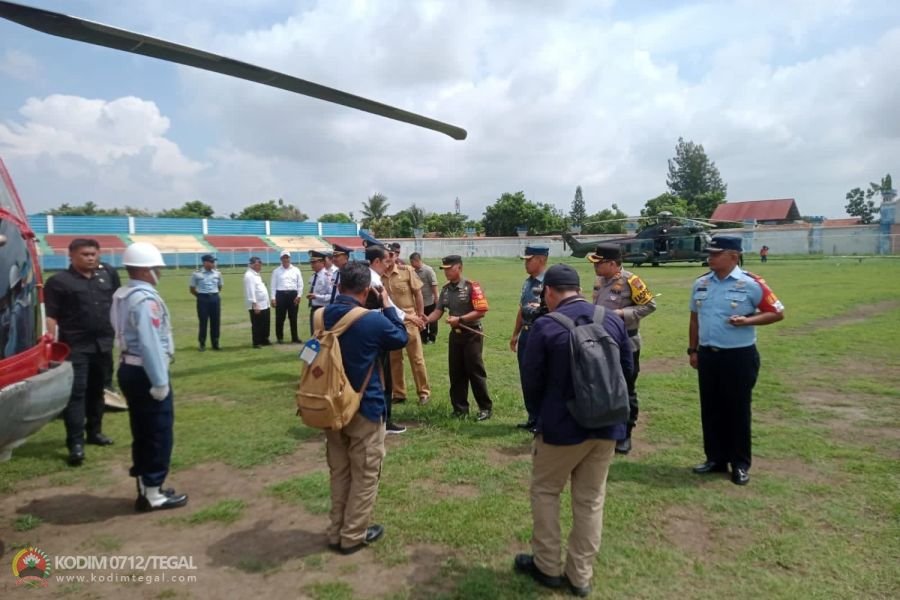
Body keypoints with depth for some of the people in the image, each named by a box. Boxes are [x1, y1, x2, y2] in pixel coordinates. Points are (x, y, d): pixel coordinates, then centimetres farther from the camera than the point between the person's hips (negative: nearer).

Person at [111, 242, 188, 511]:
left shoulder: (121, 296, 11)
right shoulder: (146, 299, -21)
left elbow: (125, 333, 14)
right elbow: (150, 343, -25)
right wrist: (160, 381, -21)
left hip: (129, 369, 10)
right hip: (145, 372, -10)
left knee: (143, 432, 17)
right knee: (159, 433, 1)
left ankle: (145, 487, 27)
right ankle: (153, 494, 10)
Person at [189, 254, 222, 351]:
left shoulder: (217, 273, 5)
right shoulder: (197, 274, -5)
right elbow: (192, 289, 2)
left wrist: (213, 295, 10)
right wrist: (201, 296, 3)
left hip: (215, 298, 3)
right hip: (203, 299, -3)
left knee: (216, 322, 6)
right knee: (203, 322, 1)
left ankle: (215, 344, 16)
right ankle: (202, 344, 11)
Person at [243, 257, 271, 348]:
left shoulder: (256, 274, 17)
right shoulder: (249, 275, -13)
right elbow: (251, 291, -20)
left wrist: (267, 301, 16)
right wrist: (255, 304, -24)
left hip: (264, 305, 9)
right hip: (256, 306, -9)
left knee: (266, 323, 15)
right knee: (257, 325, -1)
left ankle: (264, 340, 26)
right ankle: (256, 343, 7)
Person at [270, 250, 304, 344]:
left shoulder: (296, 270, 8)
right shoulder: (276, 271, 6)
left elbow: (300, 284, 7)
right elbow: (273, 285, 4)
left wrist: (299, 295, -5)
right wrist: (273, 298, -4)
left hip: (293, 294, 1)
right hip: (281, 295, -1)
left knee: (293, 318, 6)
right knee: (280, 318, 3)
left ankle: (295, 338, 13)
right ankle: (280, 337, 16)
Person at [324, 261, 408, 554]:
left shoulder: (322, 316, -5)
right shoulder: (373, 320, -20)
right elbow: (401, 338, -2)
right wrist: (388, 305, 4)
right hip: (364, 408, -6)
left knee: (339, 472, 20)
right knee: (365, 475, 11)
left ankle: (336, 532, 31)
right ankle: (353, 536, 21)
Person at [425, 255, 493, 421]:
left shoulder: (472, 287, -13)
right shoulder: (445, 290, 7)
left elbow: (481, 311, -18)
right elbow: (438, 311, 3)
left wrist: (459, 319, -22)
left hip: (472, 334, -6)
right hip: (455, 334, 6)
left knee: (475, 371, -1)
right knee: (456, 373, 9)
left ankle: (486, 407, 13)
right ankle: (460, 408, 20)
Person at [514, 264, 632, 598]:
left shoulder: (545, 326, -15)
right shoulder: (613, 320, -2)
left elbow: (531, 380, -8)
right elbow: (626, 367, 8)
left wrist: (539, 416, 10)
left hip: (563, 426, -4)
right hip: (607, 425, 5)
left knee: (545, 492, 17)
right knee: (591, 500, 16)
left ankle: (547, 566, 28)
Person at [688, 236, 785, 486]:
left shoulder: (751, 284, -10)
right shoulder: (701, 283, 5)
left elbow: (777, 313, -5)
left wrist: (748, 321, -20)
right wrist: (692, 350, 10)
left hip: (740, 356, -5)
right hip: (707, 355, 5)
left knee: (738, 411, 5)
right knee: (710, 409, 12)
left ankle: (740, 465, 19)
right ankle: (715, 459, 26)